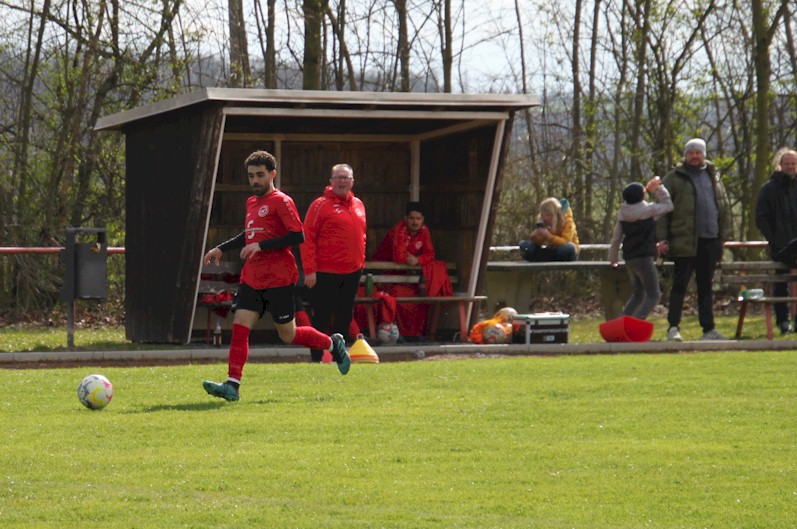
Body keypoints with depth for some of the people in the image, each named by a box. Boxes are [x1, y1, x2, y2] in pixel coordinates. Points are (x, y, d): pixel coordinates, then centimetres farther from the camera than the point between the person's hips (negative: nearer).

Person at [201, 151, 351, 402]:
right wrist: (221, 249, 27)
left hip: (279, 279, -7)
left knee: (288, 334, 2)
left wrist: (261, 246, -21)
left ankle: (333, 344, 27)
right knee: (239, 327, -8)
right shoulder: (251, 203, 16)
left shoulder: (281, 202, -9)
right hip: (252, 277, 7)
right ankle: (232, 386, -12)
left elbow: (298, 235, -18)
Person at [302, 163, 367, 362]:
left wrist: (361, 263, 14)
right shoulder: (321, 205, -7)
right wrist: (309, 270, -16)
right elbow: (307, 238, -10)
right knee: (322, 318, -2)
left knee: (345, 317, 10)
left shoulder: (358, 205, 13)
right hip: (325, 273, -6)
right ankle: (317, 358, 4)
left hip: (352, 272, 6)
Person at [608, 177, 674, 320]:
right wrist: (659, 188, 11)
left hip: (629, 258, 8)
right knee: (653, 294, -4)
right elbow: (668, 206, 3)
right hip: (643, 258, -8)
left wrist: (613, 258, 23)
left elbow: (616, 237, 13)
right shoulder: (647, 210, -11)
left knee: (638, 294, 19)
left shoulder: (623, 213, 8)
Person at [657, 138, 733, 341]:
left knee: (705, 286, 10)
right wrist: (662, 239, -9)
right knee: (680, 285, -5)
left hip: (710, 241, 5)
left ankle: (708, 329, 14)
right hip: (684, 242, -5)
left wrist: (724, 235, 9)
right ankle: (673, 328, -3)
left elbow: (724, 208, 18)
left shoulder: (714, 178, 16)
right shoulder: (674, 178, 1)